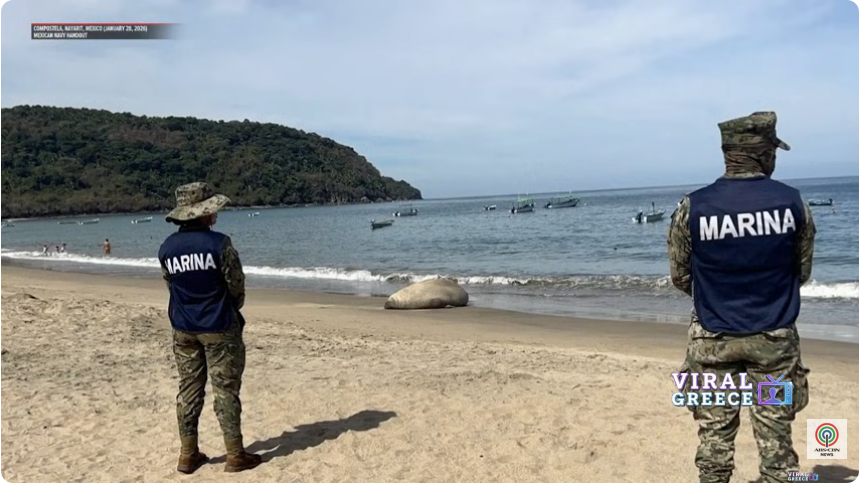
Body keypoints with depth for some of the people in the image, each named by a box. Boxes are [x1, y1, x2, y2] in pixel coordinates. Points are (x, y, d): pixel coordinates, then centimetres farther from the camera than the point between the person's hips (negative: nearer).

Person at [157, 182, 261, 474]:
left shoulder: (167, 248, -1)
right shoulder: (218, 243, -17)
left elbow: (171, 285, 8)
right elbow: (237, 285, -9)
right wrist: (232, 309, 11)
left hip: (183, 329, 5)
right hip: (219, 328, -5)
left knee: (188, 390, 12)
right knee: (226, 390, 2)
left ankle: (188, 455, 19)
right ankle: (235, 456, 10)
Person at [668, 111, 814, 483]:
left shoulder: (693, 207, -11)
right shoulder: (792, 203, -7)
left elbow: (681, 278, -2)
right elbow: (803, 272, 5)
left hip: (714, 339, 0)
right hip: (775, 338, 1)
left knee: (715, 436, 11)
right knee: (776, 436, 11)